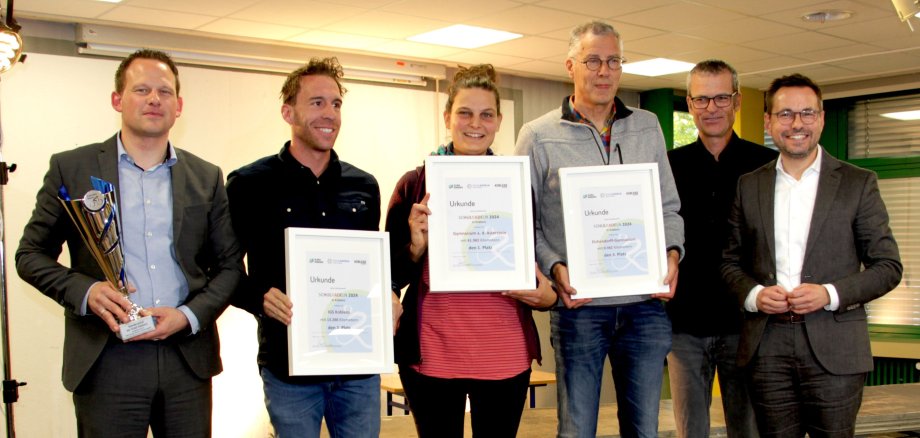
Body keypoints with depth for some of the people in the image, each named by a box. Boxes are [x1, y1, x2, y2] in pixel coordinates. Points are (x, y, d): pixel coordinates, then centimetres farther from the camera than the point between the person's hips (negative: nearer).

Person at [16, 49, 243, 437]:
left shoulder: (206, 177, 9)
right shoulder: (71, 168, 4)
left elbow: (230, 265, 11)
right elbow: (30, 254, 6)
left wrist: (190, 314, -7)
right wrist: (84, 291, -12)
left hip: (188, 357, 2)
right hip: (106, 361, -2)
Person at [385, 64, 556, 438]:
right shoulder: (415, 183, 1)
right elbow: (392, 277, 4)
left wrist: (546, 295, -7)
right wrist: (416, 246, -16)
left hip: (506, 355, 1)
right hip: (431, 354, -1)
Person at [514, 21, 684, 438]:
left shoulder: (648, 127, 11)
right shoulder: (539, 136, 0)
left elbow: (668, 207, 13)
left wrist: (671, 253, -5)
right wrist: (554, 267, -15)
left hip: (646, 304, 3)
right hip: (579, 306, -3)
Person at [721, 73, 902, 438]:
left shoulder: (858, 183, 5)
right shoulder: (749, 186, 11)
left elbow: (888, 266, 3)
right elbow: (731, 261, 14)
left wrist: (830, 294, -12)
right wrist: (754, 294, -6)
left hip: (834, 347, -2)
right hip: (767, 345, 2)